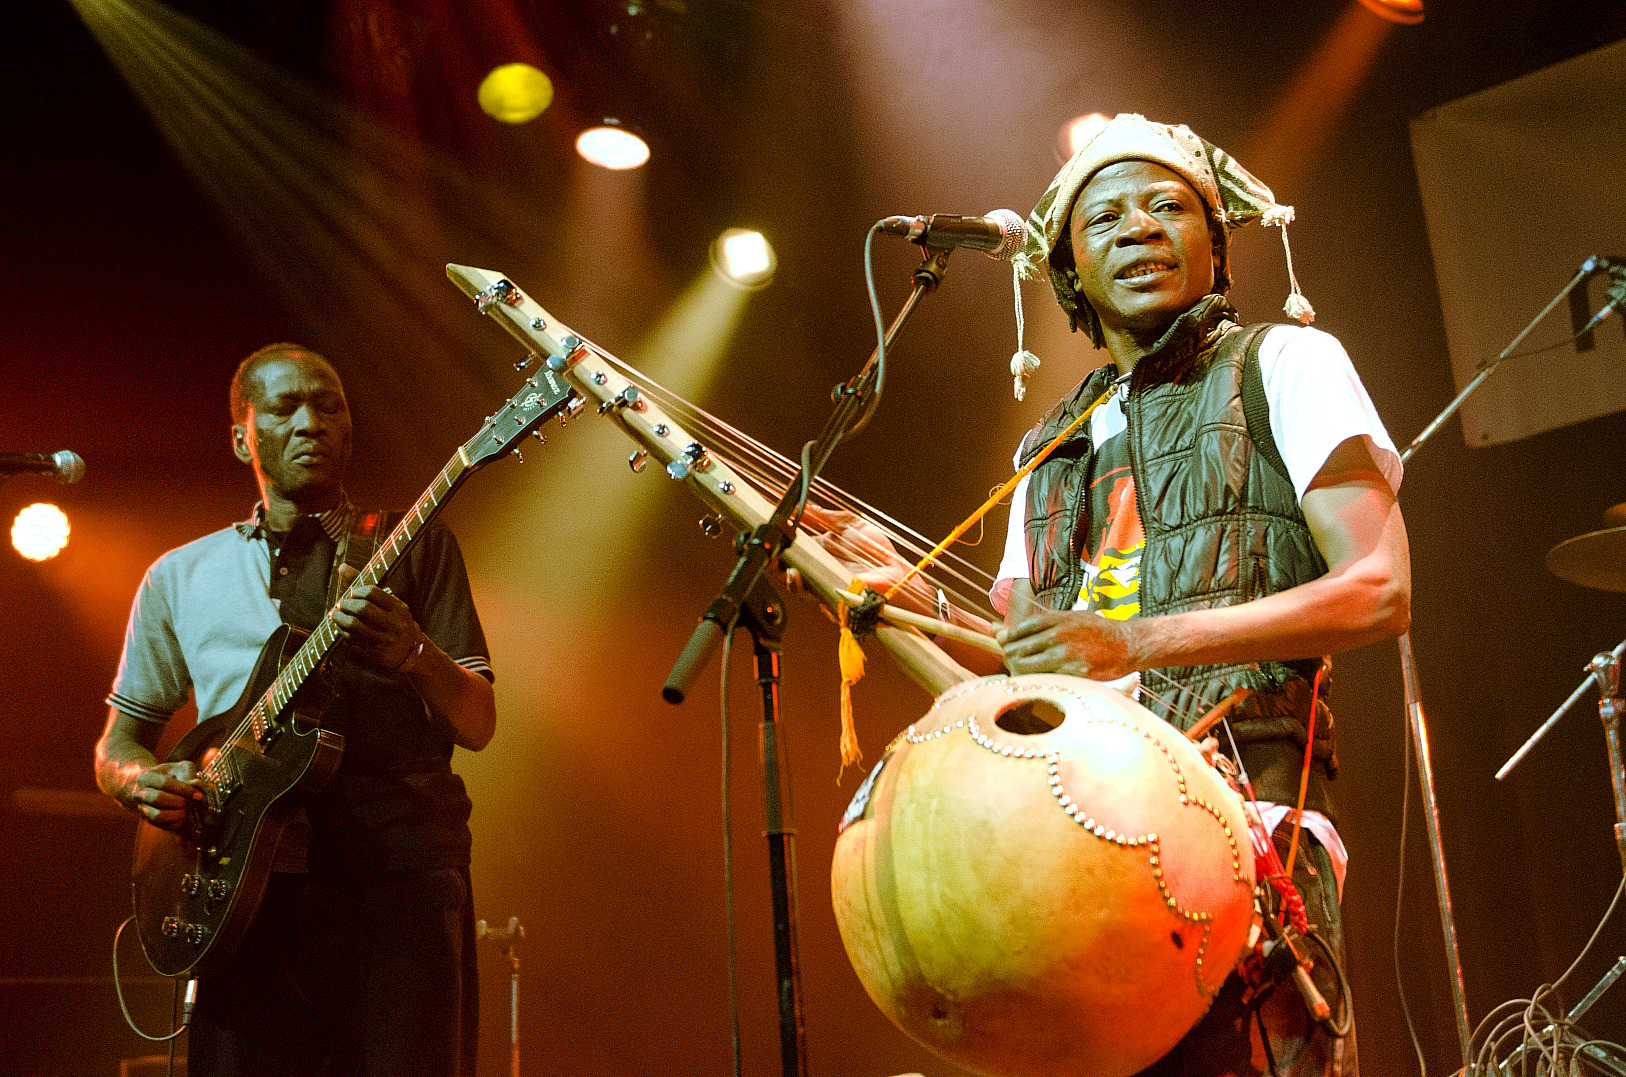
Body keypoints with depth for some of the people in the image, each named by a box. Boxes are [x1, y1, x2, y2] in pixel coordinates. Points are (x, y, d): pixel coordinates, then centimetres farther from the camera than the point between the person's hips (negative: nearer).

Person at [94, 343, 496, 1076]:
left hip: (402, 877, -1)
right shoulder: (180, 578, 17)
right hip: (251, 885, 2)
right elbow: (116, 745, 22)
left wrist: (411, 657, -17)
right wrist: (141, 781, -2)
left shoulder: (416, 548, 11)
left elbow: (477, 725, 5)